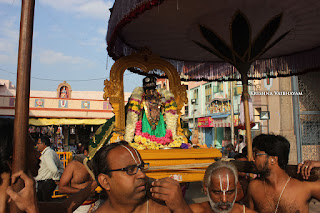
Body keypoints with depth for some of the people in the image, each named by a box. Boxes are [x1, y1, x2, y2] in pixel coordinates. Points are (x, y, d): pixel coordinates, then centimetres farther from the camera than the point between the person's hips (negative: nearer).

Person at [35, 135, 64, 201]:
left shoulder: (47, 154, -18)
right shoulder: (52, 152, 14)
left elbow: (54, 169, -29)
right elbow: (61, 167, 19)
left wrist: (57, 178, -16)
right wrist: (59, 177, 12)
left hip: (45, 183, -10)